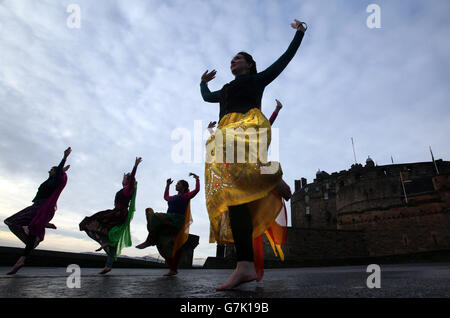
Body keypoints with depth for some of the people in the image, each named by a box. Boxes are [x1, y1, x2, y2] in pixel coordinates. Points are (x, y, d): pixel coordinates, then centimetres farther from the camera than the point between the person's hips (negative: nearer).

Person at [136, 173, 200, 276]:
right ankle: (173, 269, 9)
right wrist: (167, 185, 44)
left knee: (155, 217, -25)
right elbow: (166, 197, 45)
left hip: (176, 220, -8)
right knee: (166, 246, 4)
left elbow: (197, 190, -14)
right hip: (169, 222, 8)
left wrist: (197, 178, -5)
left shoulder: (186, 196, 1)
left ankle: (149, 240, -19)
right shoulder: (174, 197, 24)